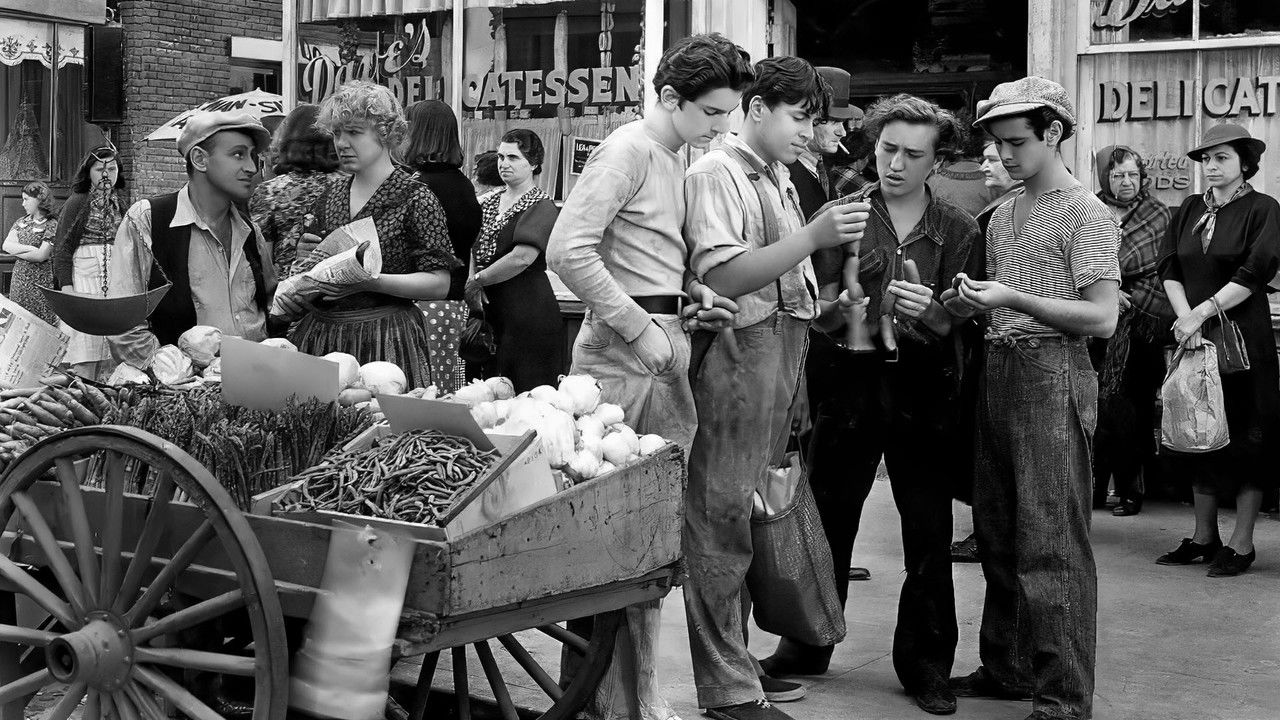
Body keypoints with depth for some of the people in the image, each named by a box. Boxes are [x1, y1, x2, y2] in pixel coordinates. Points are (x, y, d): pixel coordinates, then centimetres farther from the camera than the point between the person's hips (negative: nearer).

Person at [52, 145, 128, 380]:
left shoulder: (119, 203, 14)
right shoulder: (77, 202, -1)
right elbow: (62, 246, -5)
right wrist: (66, 285, -13)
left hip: (116, 277, 5)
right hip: (84, 272, -5)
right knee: (86, 340, -9)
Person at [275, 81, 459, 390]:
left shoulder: (415, 199, -6)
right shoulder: (330, 197, 13)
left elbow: (439, 284, -12)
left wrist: (370, 281, -21)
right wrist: (304, 256, 3)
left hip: (384, 341, -5)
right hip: (319, 336, 5)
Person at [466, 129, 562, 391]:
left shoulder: (542, 207, -8)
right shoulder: (491, 203, 16)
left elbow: (523, 257, -20)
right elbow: (473, 248, 12)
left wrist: (478, 280, -12)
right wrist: (472, 278, -8)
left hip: (529, 314, -7)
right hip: (490, 310, 7)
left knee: (524, 390, -6)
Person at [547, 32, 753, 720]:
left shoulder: (674, 157, 18)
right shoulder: (628, 151, -10)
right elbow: (567, 251, -19)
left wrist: (688, 295, 8)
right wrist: (640, 328, -17)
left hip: (664, 349, 9)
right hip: (622, 353, -9)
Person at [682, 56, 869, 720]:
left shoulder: (779, 179, 19)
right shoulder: (716, 173, -8)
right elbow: (722, 275, -19)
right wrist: (814, 234, -21)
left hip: (782, 357, 9)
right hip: (737, 358, -9)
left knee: (752, 513, 14)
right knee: (721, 519, -3)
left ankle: (735, 660, 24)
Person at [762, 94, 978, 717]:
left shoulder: (957, 229, 3)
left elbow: (959, 324, -2)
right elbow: (820, 314, -1)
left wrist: (928, 311, -23)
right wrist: (838, 309, -23)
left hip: (923, 390, 0)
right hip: (851, 382, 0)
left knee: (929, 531, 2)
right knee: (826, 518, 6)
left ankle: (925, 664, 15)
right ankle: (807, 646, 22)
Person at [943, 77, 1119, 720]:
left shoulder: (1087, 214, -4)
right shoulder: (1002, 216, 18)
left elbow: (1102, 318, -10)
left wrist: (1012, 299, -17)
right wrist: (970, 304, 1)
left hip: (1052, 376, -7)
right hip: (997, 372, 8)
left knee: (1052, 544, -7)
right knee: (998, 536, 13)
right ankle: (1006, 668, 25)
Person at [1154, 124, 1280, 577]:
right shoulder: (1189, 210, 12)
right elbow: (1169, 268, 5)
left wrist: (1204, 312, -17)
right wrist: (1186, 318, -10)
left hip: (1243, 338, -5)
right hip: (1193, 336, 5)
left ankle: (1242, 543, 5)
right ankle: (1204, 536, 18)